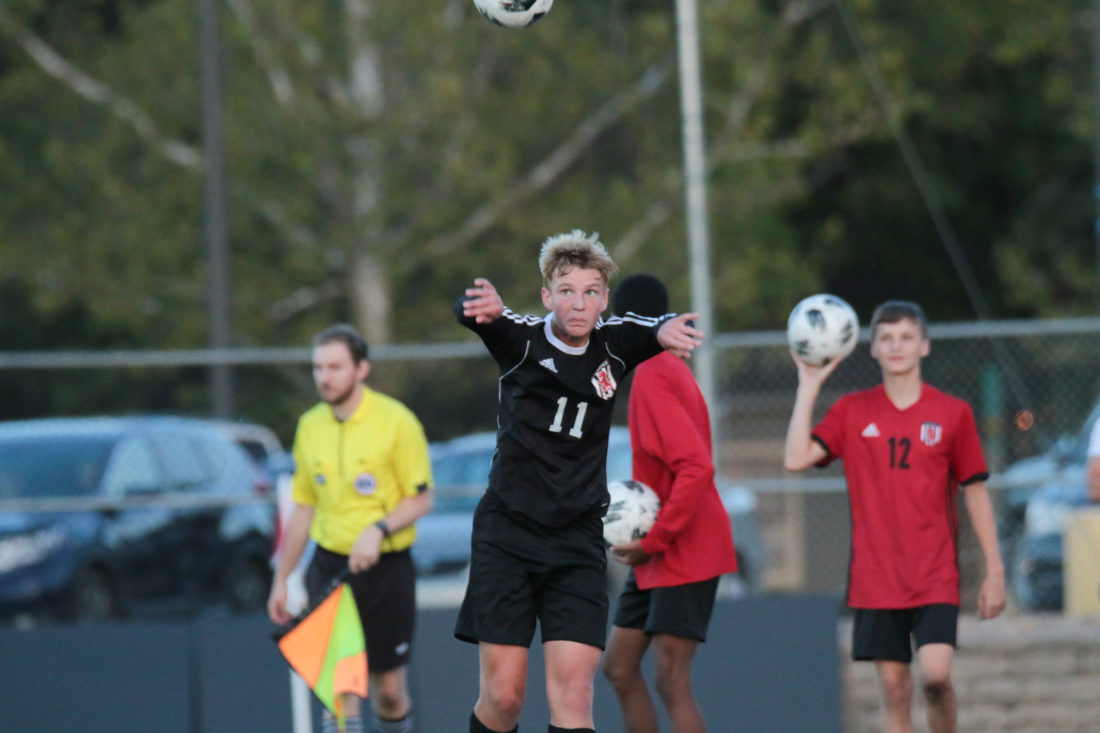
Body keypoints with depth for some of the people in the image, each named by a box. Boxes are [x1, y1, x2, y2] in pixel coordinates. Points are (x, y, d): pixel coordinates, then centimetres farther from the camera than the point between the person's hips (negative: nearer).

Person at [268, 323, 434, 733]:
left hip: (386, 569, -3)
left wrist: (379, 529, -24)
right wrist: (281, 580, 16)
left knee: (389, 690, 3)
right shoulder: (310, 426, 7)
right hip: (329, 568, 3)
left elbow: (421, 500, -7)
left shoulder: (395, 421, -8)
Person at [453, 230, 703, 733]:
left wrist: (668, 331, -45)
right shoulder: (520, 338, -7)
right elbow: (469, 313, -27)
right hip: (508, 535, -1)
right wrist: (482, 306, -53)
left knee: (573, 692, -9)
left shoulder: (614, 344, 0)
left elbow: (663, 330, -19)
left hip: (578, 540, 1)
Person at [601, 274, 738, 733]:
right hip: (659, 556, 10)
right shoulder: (671, 371, 13)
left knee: (672, 682, -13)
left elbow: (696, 467, -26)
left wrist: (655, 539, -20)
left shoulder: (652, 378, -17)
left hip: (682, 556, -10)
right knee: (619, 668, 12)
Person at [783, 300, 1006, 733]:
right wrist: (808, 388, -7)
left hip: (935, 576, -2)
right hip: (875, 579, 2)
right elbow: (796, 459, -7)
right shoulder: (852, 412, 5)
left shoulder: (952, 414, 2)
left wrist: (994, 570, 4)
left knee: (935, 674, -17)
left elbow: (975, 492, 6)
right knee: (893, 685, 1)